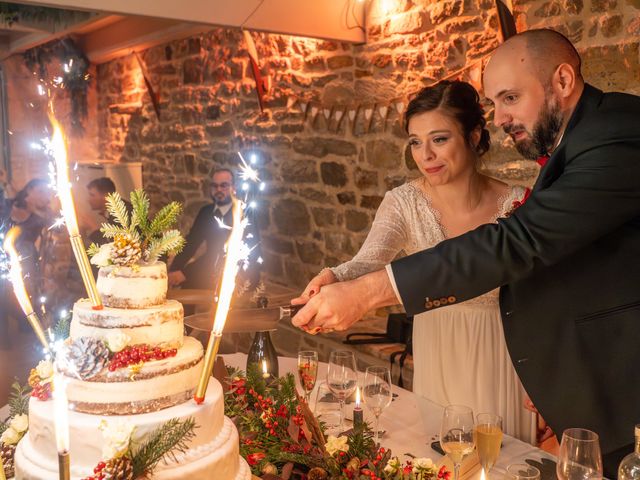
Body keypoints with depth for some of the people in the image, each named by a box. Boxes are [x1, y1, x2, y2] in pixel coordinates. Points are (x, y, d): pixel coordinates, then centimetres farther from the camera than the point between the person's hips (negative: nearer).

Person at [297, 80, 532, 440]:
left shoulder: (515, 203, -15)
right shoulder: (404, 203, -13)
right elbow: (369, 262, -26)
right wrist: (334, 278, -49)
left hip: (501, 353, -1)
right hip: (436, 353, 1)